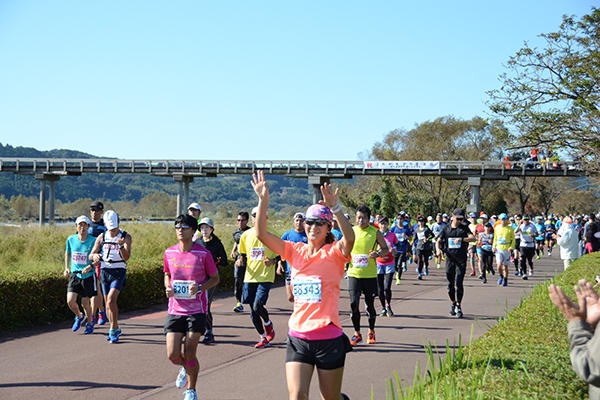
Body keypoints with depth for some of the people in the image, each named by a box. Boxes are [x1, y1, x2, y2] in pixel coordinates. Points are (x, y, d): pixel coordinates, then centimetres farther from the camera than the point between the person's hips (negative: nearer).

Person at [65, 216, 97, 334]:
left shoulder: (93, 241, -13)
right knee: (70, 301, -10)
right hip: (75, 274, 3)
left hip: (88, 275, -3)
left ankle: (89, 323, 29)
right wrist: (66, 268, 10)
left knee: (85, 303, 2)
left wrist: (90, 266, -24)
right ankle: (79, 317, 22)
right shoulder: (71, 239, -2)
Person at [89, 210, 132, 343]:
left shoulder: (126, 237, -5)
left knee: (111, 300, -20)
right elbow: (91, 255, 7)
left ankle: (113, 330, -9)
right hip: (105, 271, 4)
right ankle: (116, 329, 26)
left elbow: (126, 257, -16)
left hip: (119, 272, -4)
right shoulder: (101, 237, 6)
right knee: (108, 303, 8)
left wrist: (121, 246, -35)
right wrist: (95, 255, -17)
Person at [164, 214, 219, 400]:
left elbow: (215, 278, 2)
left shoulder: (203, 254, -8)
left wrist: (199, 288, -17)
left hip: (196, 310, -3)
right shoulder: (169, 253, 2)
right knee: (172, 355, -4)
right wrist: (168, 287, -3)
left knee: (189, 353, -4)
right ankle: (185, 368, 33)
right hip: (175, 310, 3)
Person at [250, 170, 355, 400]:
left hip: (328, 338, -3)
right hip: (298, 338, 3)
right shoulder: (295, 251, 6)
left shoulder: (333, 253, -4)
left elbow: (349, 238, -27)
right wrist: (263, 201, -13)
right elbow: (261, 234, -3)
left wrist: (334, 207, -38)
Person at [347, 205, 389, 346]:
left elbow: (386, 249, 6)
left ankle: (371, 331, 26)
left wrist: (377, 254, -15)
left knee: (369, 305, 4)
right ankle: (357, 334, 8)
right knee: (353, 303, -6)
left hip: (370, 274, -1)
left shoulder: (375, 232, -1)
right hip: (354, 273, 1)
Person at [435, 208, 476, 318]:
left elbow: (473, 238, -10)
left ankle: (458, 306, 0)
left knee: (459, 283, -9)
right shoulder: (446, 228, 9)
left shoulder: (464, 228, 4)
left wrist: (461, 239, -25)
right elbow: (438, 241, 7)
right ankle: (453, 304, 25)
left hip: (461, 260, -2)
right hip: (450, 259, 2)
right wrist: (438, 249, -15)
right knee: (450, 284, 6)